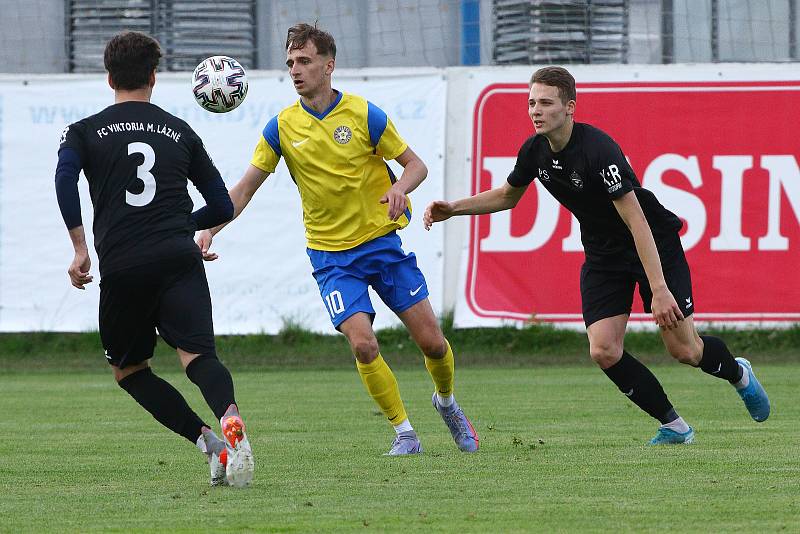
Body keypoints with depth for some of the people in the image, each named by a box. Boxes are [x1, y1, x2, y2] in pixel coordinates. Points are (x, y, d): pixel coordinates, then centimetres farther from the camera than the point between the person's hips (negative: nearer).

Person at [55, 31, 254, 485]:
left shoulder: (85, 131, 14)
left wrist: (80, 247, -5)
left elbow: (65, 177, -9)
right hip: (179, 260, 1)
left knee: (129, 370, 18)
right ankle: (229, 417, -47)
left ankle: (206, 439, 0)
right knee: (197, 355, -14)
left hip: (121, 268, -1)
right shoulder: (181, 133, 19)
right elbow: (223, 207, 20)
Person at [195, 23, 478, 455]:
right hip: (331, 254, 0)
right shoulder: (282, 127, -3)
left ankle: (446, 401, 32)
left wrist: (400, 188, -23)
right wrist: (210, 230, -12)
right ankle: (404, 432, -1)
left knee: (431, 341, 0)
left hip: (383, 241, 0)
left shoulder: (364, 115, -8)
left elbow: (415, 164, -1)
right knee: (363, 344, -18)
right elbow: (245, 188, 1)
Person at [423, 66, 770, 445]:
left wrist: (659, 289, -36)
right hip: (603, 254, 6)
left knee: (684, 350, -5)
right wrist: (453, 208, 2)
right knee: (603, 352, -12)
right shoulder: (535, 150, -7)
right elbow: (507, 196, 15)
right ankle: (673, 426, 5)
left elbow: (636, 222, -32)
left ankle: (737, 374, 30)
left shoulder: (598, 150, -30)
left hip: (653, 242, -6)